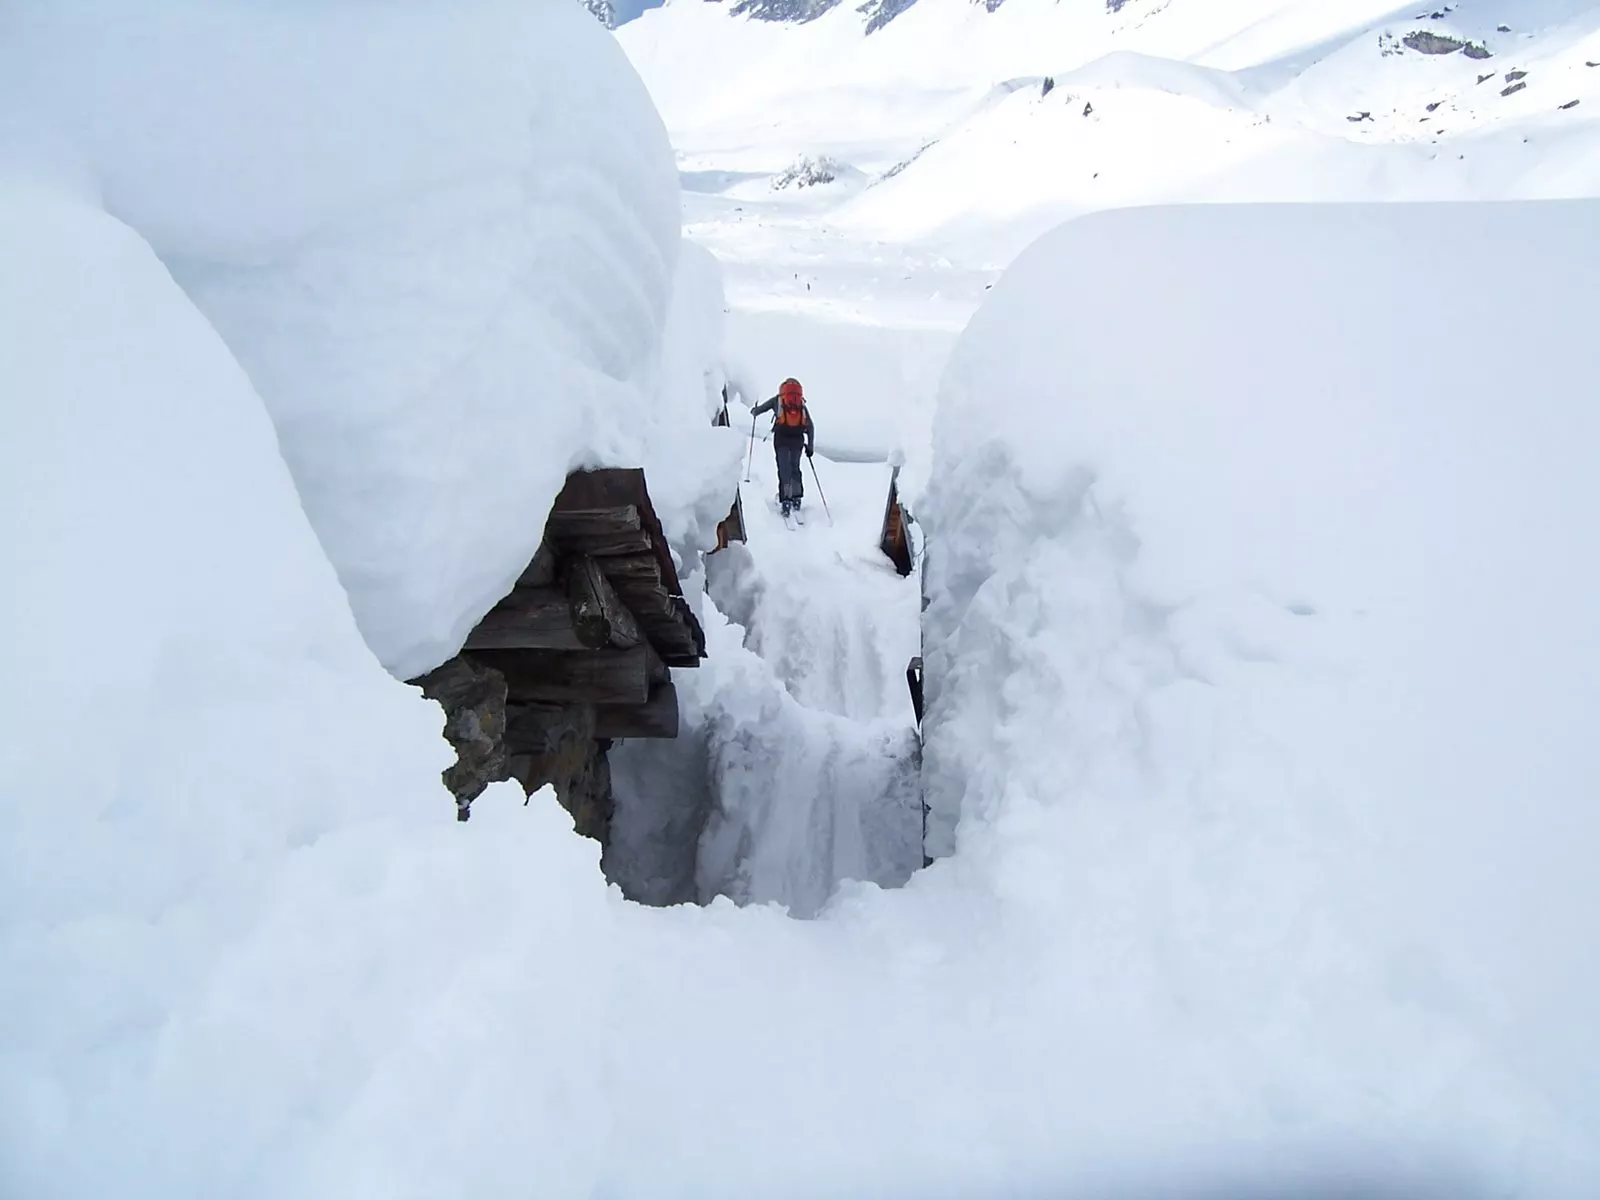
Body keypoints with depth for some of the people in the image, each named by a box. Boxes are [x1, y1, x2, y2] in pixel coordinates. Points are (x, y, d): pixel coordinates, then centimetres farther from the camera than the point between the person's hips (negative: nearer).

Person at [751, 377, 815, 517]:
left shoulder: (777, 400, 14)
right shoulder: (802, 404, 18)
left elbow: (760, 409, 20)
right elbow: (811, 427, 13)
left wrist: (754, 412, 44)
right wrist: (810, 446, 15)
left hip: (782, 438, -2)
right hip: (798, 438, 2)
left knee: (784, 468, 1)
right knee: (795, 467, 18)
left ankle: (786, 499, -9)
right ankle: (797, 497, 17)